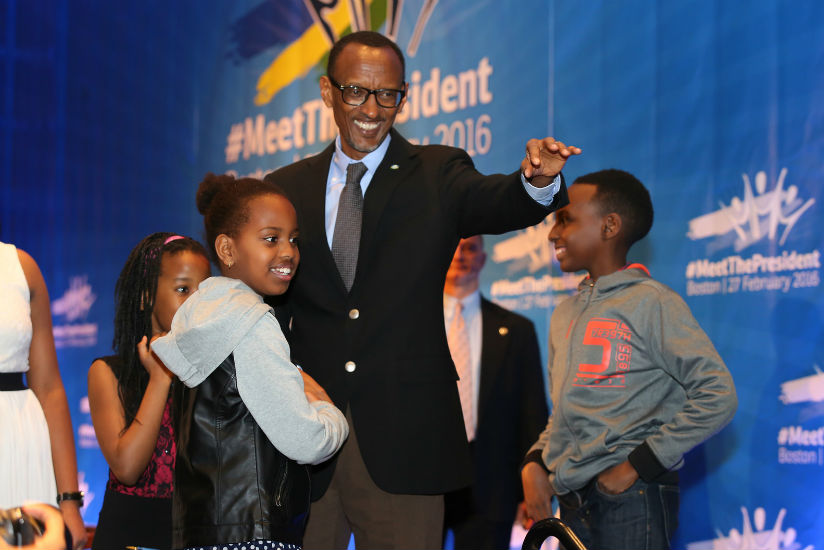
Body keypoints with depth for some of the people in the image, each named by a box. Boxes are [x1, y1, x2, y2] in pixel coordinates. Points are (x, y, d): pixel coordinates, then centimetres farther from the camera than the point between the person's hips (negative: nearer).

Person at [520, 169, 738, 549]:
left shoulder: (651, 303, -7)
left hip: (631, 502, -7)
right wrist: (535, 463, 3)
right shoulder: (564, 315, 16)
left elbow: (718, 397, -13)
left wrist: (638, 464, -15)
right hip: (573, 504, 7)